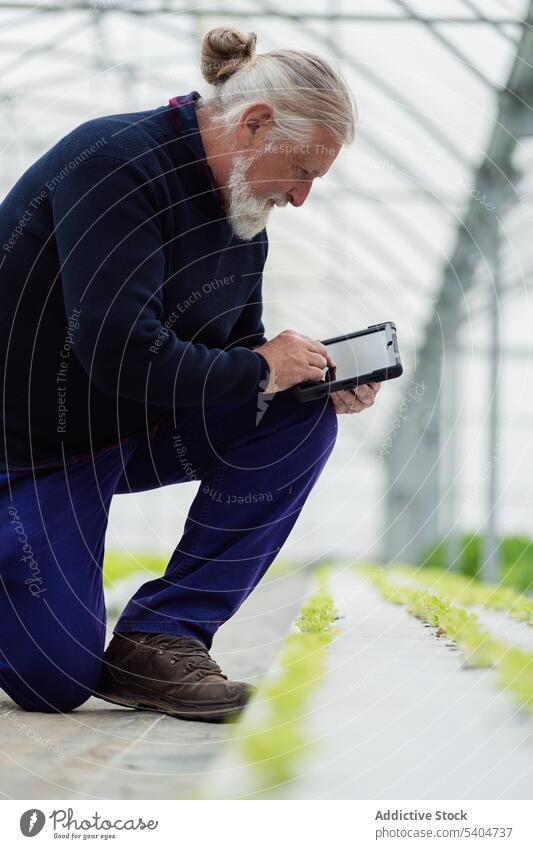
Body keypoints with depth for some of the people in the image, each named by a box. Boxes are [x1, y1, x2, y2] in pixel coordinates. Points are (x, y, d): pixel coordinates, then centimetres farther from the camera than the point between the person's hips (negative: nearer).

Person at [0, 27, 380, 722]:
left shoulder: (243, 214, 2)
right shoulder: (116, 162, -25)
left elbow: (237, 347, 10)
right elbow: (120, 354, -34)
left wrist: (321, 382, -11)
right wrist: (261, 370, -22)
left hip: (135, 428, 8)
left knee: (299, 418, -13)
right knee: (56, 682, -15)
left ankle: (160, 638, -11)